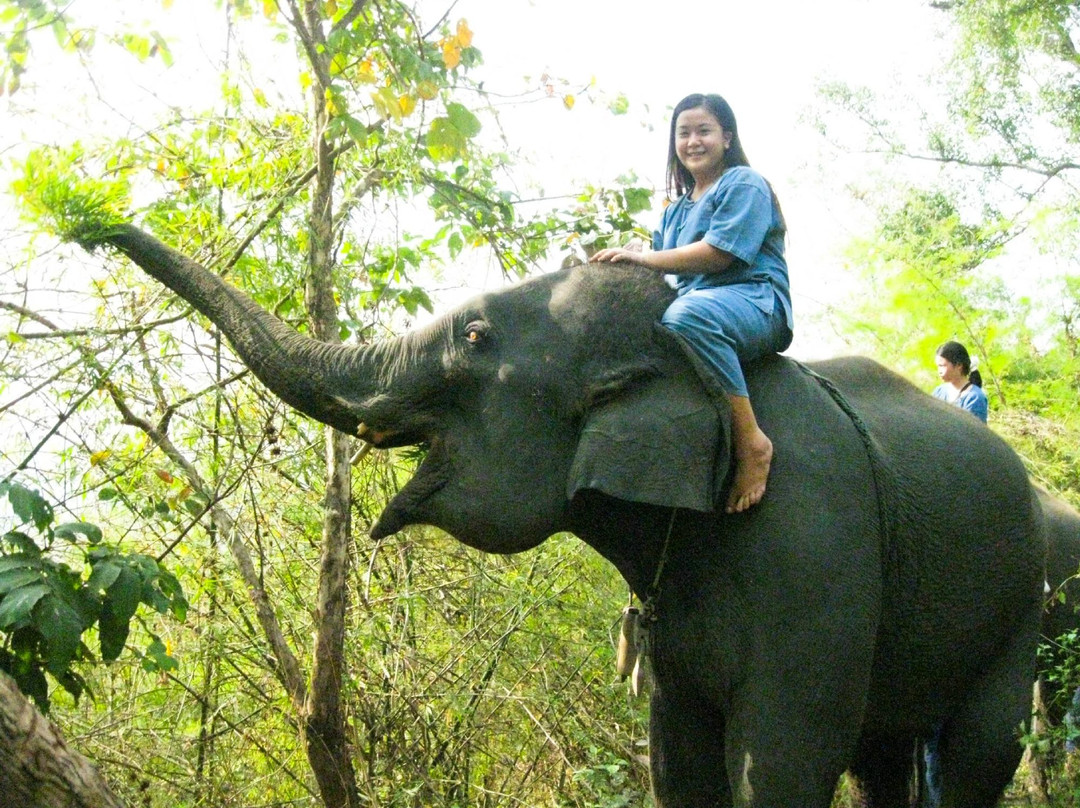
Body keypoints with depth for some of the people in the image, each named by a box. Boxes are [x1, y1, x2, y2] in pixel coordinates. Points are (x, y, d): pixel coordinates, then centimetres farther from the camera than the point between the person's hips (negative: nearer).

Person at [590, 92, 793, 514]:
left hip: (755, 302, -9)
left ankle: (751, 440, -37)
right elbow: (660, 272, 19)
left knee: (688, 315, -41)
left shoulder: (744, 185, 2)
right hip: (695, 302, 9)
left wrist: (644, 258, -12)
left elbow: (718, 254, -12)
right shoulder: (676, 209, 27)